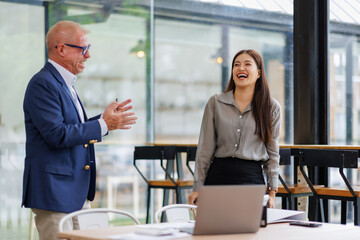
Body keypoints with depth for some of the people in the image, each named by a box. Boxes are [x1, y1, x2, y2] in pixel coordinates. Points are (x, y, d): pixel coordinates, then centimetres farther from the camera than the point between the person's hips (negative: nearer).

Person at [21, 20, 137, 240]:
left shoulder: (65, 84, 17)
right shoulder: (43, 84, -14)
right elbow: (57, 135, -23)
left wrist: (106, 117, 10)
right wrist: (103, 125, -18)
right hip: (55, 192, -10)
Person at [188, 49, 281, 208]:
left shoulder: (271, 107, 5)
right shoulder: (216, 103, 5)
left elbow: (273, 153, 8)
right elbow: (205, 148, 5)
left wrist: (272, 192, 5)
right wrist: (197, 188, 1)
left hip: (252, 177, 0)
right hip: (218, 175, 0)